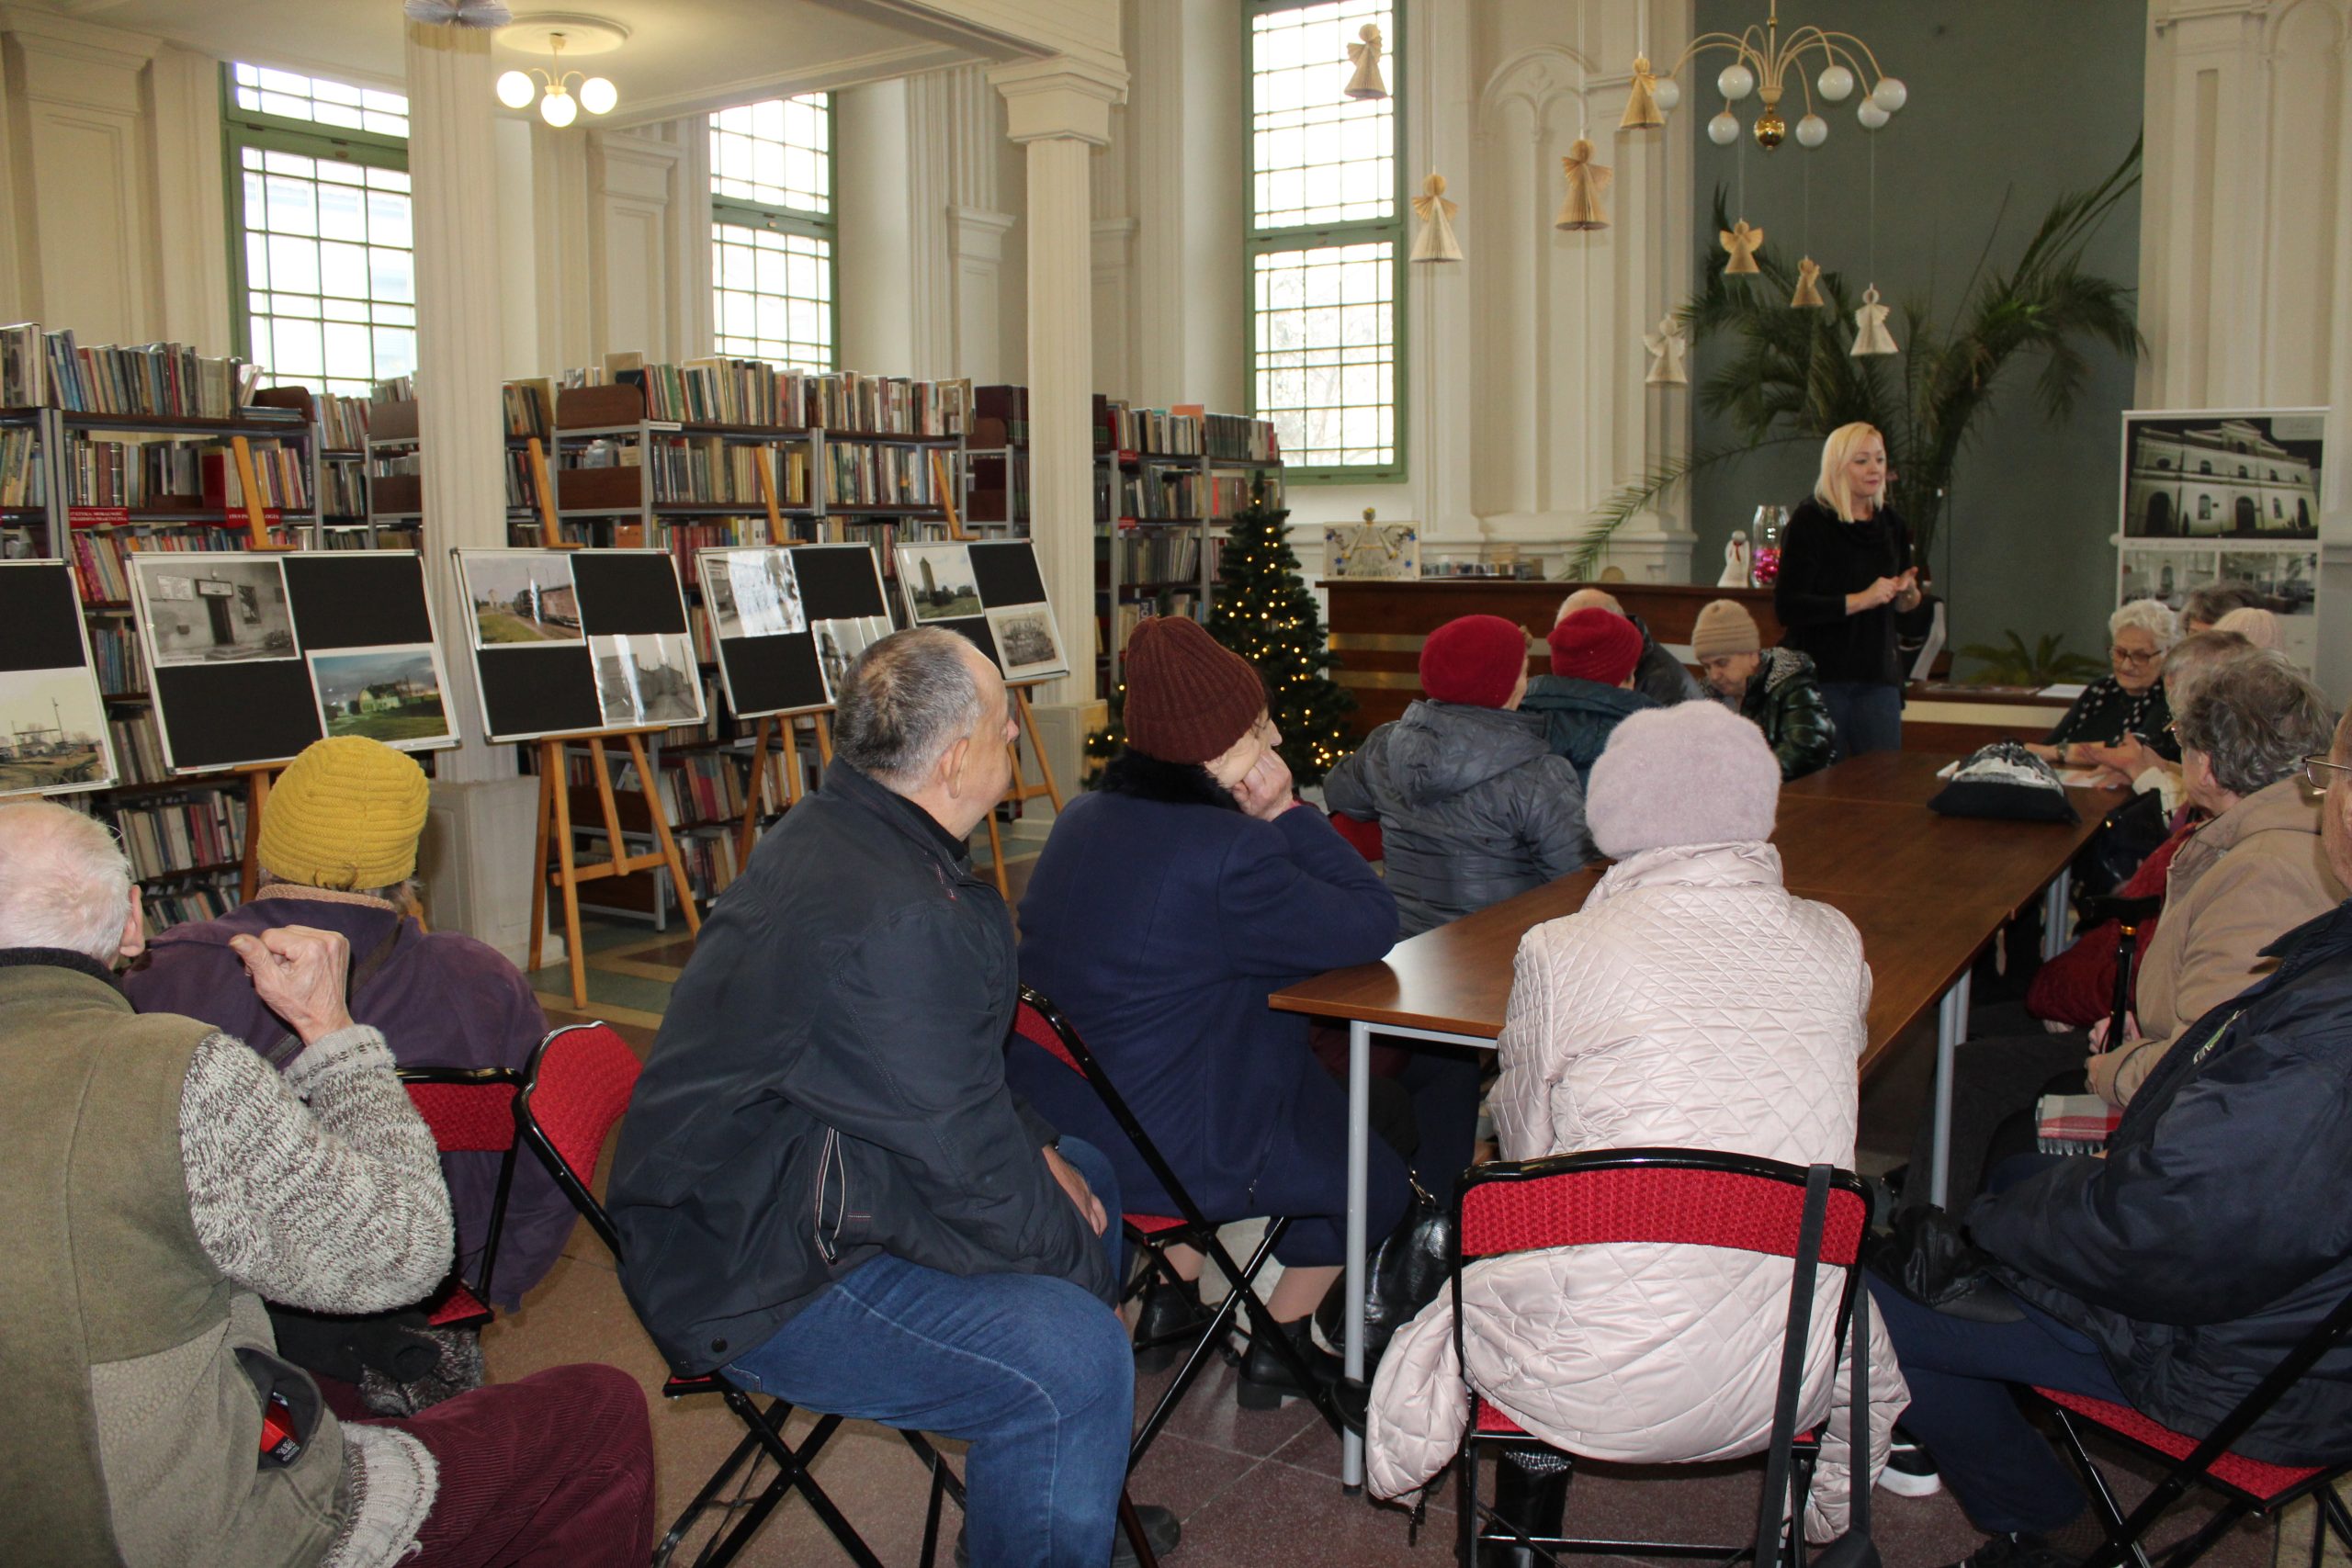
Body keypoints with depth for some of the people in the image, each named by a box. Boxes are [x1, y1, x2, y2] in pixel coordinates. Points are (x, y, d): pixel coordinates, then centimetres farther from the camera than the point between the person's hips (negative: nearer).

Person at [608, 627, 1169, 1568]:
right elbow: (963, 1163, -23)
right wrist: (1075, 1263, -8)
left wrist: (1034, 1147, 8)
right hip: (753, 1276, -12)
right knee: (1072, 1360, -27)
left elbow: (950, 1074, 18)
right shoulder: (892, 916, -29)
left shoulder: (843, 835, 5)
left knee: (1086, 1180, 20)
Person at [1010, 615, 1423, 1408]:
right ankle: (1277, 1346, 30)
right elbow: (1371, 927, -16)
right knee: (1378, 1162, 16)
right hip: (1168, 1157, -8)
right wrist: (1286, 811, -13)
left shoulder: (1084, 821, 2)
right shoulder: (1224, 854, -26)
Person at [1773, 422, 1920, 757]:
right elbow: (1787, 607, -15)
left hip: (1878, 676, 5)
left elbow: (1903, 607, 22)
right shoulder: (1810, 520, -7)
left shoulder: (1892, 524, 12)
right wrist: (1860, 600, -20)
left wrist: (1908, 593, -1)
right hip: (1820, 675, -5)